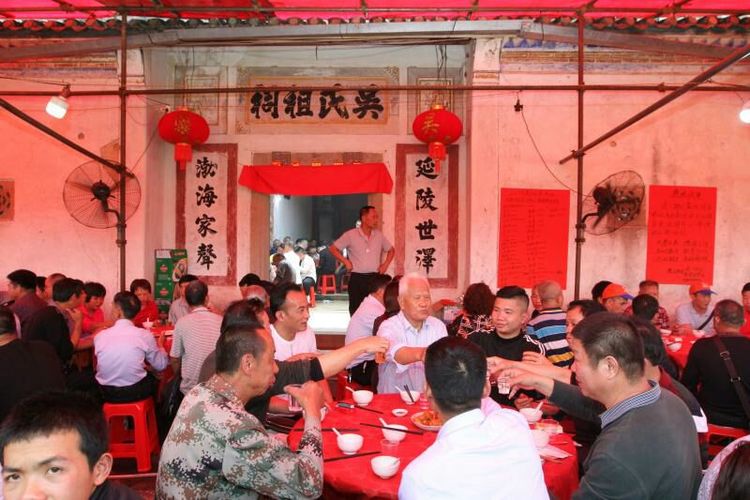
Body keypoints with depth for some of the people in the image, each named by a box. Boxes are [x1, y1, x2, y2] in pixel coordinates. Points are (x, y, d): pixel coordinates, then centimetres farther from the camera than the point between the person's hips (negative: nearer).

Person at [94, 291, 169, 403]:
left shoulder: (99, 336, -9)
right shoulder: (145, 335, -14)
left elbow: (100, 366, 8)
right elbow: (160, 366, -2)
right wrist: (160, 345, 17)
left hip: (107, 394, 2)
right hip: (136, 392, -2)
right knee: (153, 378, 30)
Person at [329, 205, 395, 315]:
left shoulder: (379, 235, 6)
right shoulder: (350, 235, -5)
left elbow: (391, 250, 20)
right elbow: (333, 248, 1)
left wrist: (385, 264, 7)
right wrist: (346, 262, -6)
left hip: (374, 278, 3)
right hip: (357, 278, -3)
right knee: (356, 311, 3)